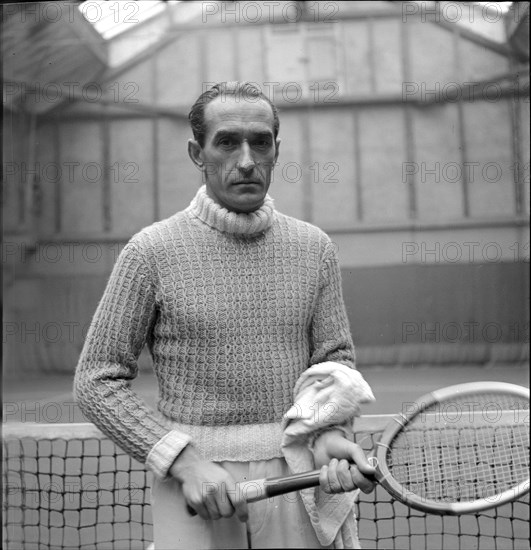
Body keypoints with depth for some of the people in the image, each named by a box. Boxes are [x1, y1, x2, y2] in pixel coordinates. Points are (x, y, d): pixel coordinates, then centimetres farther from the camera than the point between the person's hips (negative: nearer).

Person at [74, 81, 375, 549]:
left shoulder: (314, 247, 2)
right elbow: (98, 381, -5)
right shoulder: (152, 251, -6)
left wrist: (328, 432, -10)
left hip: (297, 477, 3)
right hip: (191, 482, -2)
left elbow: (335, 357, 9)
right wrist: (185, 461, -14)